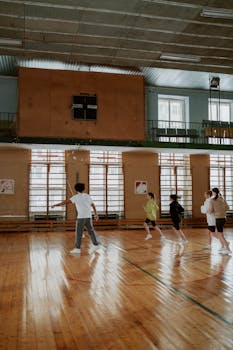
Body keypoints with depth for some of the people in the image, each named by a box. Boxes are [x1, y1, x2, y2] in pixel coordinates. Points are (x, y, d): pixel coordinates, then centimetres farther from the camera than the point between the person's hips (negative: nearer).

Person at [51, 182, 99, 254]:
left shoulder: (76, 197, -2)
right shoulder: (87, 196, 11)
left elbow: (66, 202, -8)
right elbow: (93, 205, 15)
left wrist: (56, 205, -5)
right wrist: (96, 214, 25)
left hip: (81, 217, -5)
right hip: (88, 216, 5)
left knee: (78, 233, -3)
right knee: (91, 230, 21)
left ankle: (77, 248, -9)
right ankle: (95, 242, 32)